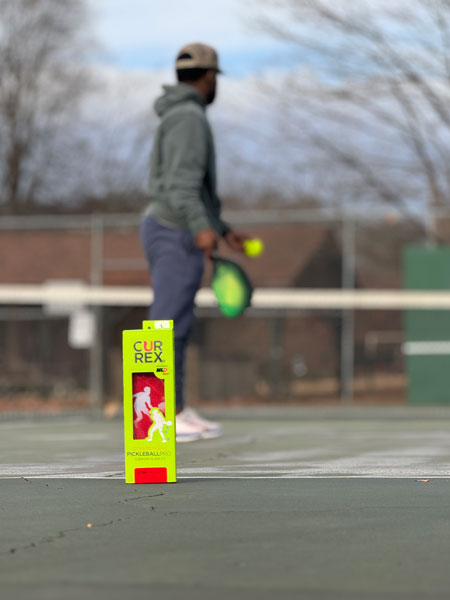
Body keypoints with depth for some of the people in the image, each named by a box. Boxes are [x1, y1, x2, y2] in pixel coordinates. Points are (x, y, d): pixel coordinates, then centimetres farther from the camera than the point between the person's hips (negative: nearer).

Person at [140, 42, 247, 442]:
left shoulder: (178, 119, 20)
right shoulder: (190, 118, -13)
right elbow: (182, 184, -25)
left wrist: (223, 230, 29)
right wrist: (202, 228, -37)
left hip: (167, 229, 11)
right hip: (176, 234, -11)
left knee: (178, 329, 11)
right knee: (169, 325, -12)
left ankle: (178, 411, 14)